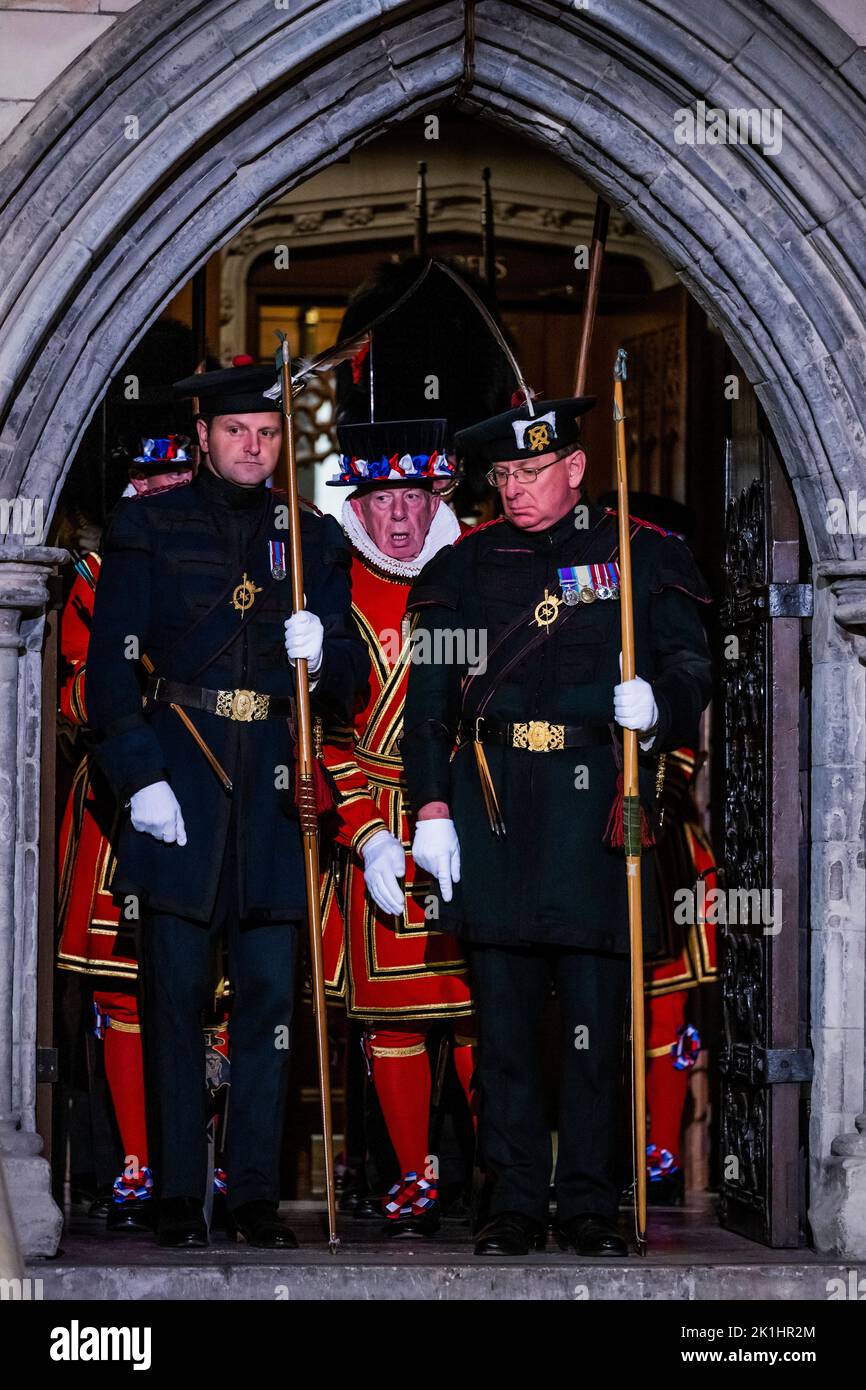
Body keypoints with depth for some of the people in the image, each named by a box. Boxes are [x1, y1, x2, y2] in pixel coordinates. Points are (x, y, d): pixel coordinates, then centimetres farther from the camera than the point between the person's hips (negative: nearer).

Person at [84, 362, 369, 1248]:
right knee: (175, 998, -1)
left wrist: (321, 655, -10)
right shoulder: (148, 528, 6)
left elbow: (348, 690, 13)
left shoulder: (314, 539, 14)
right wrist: (138, 779, -11)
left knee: (270, 998, 1)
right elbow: (111, 667, 0)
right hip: (177, 786, -2)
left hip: (274, 791, 2)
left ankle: (257, 1196, 8)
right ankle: (178, 1199, 4)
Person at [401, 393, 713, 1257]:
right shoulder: (464, 565, 13)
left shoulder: (641, 556, 9)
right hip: (491, 806, 2)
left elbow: (690, 666, 7)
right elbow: (430, 696, 10)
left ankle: (589, 1207, 7)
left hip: (594, 803, -2)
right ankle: (515, 1203, 9)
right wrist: (431, 805, 1)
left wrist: (657, 706, -15)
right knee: (503, 1014, 2)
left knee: (595, 1014, -2)